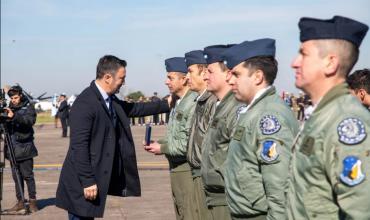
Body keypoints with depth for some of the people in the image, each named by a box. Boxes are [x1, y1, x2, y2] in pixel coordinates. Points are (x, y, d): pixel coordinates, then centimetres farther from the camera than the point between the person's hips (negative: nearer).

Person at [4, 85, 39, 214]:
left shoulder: (28, 107, -1)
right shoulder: (9, 108, 13)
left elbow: (30, 120, -20)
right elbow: (6, 126, 11)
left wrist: (14, 116, -35)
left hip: (24, 147, -5)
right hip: (13, 148, 5)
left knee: (27, 175, -3)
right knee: (16, 176, 6)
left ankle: (32, 201, 4)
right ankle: (20, 203, 10)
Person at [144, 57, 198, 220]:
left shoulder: (194, 103, -18)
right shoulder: (178, 103, 12)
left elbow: (191, 143, -22)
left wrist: (163, 148, -13)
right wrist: (158, 142, 2)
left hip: (188, 169, -9)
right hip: (175, 168, 9)